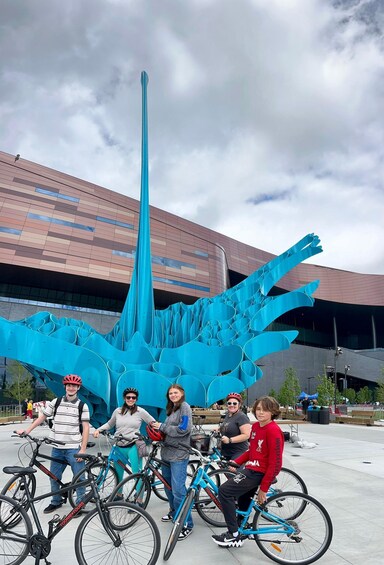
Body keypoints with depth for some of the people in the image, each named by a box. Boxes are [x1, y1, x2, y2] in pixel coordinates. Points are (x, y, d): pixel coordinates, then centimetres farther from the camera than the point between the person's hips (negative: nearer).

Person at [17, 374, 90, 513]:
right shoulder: (55, 402, 3)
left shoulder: (82, 406, -6)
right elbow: (42, 417, 12)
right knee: (54, 477, 15)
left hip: (74, 449, -3)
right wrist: (27, 430, 5)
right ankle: (56, 502, 37)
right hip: (57, 449, 4)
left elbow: (86, 428, -7)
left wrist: (82, 450, -12)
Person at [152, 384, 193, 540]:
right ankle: (174, 512, 39)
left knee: (178, 490, -8)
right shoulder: (171, 409, 14)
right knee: (168, 486, 20)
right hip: (167, 452, 8)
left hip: (179, 455, -8)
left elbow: (184, 429, -21)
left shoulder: (185, 407, -11)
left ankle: (186, 524, 5)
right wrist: (159, 428, -3)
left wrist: (162, 427, -15)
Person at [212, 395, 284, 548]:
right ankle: (239, 534, 45)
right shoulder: (256, 426, 5)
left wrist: (263, 489, -18)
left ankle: (234, 536, 0)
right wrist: (236, 462, 3)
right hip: (251, 468, 9)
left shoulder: (273, 430, -21)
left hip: (260, 473, -9)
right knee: (242, 500, 23)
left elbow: (275, 463, -21)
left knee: (224, 491, -13)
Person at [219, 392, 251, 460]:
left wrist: (230, 440, -25)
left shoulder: (242, 417, -14)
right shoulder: (227, 415, 13)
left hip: (238, 453, -9)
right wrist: (219, 429, 11)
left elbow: (246, 435, -22)